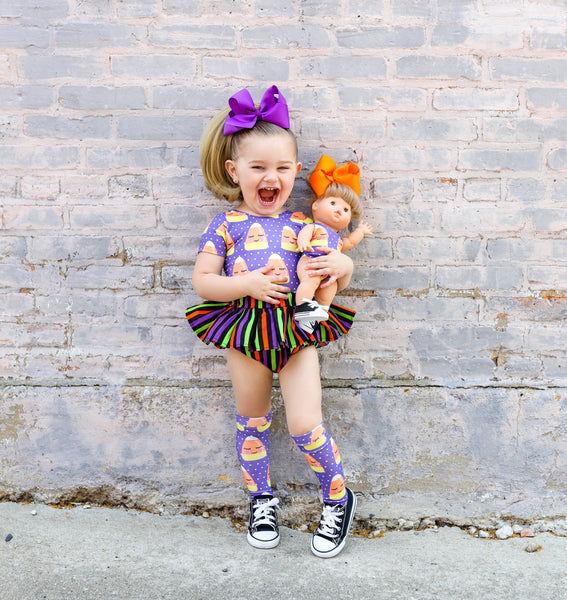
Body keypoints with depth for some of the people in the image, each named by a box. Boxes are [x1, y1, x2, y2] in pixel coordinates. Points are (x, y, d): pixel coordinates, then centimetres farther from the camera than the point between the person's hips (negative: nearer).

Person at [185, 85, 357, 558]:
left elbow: (333, 280, 9)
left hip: (297, 330, 0)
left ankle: (339, 498, 22)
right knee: (252, 422, 16)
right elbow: (202, 281, -6)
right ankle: (261, 500, 39)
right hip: (244, 330, 1)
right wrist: (248, 284, -20)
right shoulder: (226, 225, -1)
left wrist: (343, 266, -14)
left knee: (305, 425, -5)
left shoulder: (304, 226, 3)